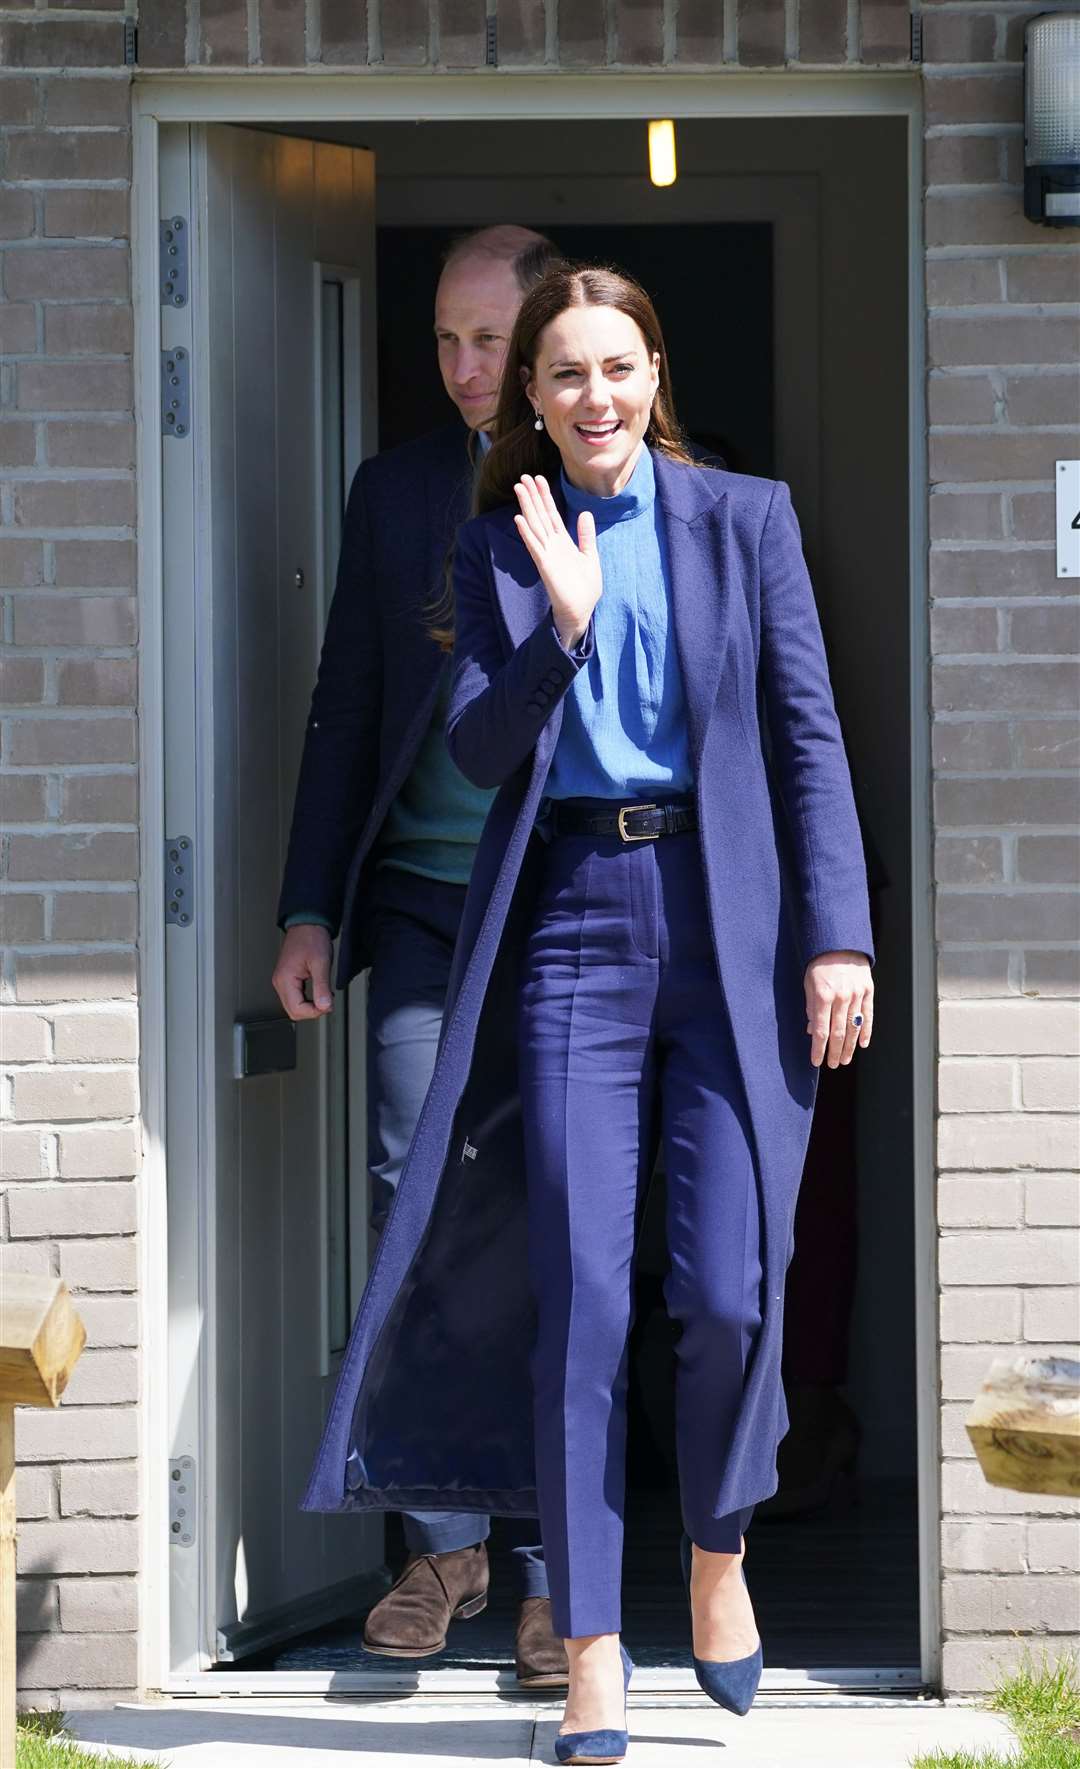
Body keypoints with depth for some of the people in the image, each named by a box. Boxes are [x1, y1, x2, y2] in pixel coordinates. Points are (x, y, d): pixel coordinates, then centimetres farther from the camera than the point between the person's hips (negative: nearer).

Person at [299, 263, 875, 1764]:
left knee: (734, 1290, -7)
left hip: (732, 922, -1)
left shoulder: (745, 518, 6)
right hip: (576, 922, 1)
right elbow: (477, 751, 1)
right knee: (582, 1293, -4)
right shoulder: (499, 551, 10)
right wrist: (562, 618, -13)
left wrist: (840, 938, -4)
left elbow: (809, 735, 3)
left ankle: (718, 1554, 22)